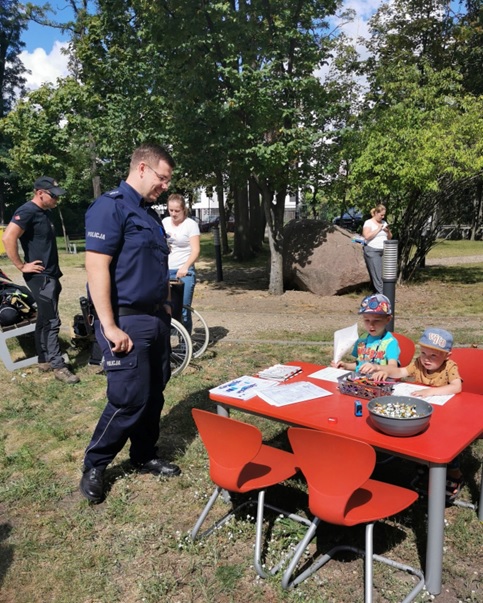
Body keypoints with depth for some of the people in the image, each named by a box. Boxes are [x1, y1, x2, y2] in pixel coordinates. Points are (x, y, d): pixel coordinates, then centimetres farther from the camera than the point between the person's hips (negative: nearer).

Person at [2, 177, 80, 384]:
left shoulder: (44, 212, 15)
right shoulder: (27, 211, -15)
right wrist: (22, 266, -20)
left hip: (50, 275, 9)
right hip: (40, 276, -9)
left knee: (44, 319, 14)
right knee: (51, 321, -7)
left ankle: (44, 360, 23)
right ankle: (58, 366, -1)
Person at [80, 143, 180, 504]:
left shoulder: (150, 214, 16)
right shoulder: (111, 206, -12)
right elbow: (96, 267, -19)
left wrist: (166, 311, 19)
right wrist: (109, 327, -22)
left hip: (156, 319, 9)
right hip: (127, 322, -8)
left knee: (154, 395, 14)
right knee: (129, 401, -3)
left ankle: (145, 456, 32)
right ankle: (94, 465, 18)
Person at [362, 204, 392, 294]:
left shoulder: (384, 222, 14)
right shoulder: (368, 223, -4)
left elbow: (389, 237, 17)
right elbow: (367, 236, -18)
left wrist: (388, 231, -3)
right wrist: (378, 229, -15)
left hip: (384, 251, 6)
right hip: (372, 252, -6)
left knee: (384, 274, 2)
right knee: (376, 274, -9)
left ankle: (378, 294, 7)